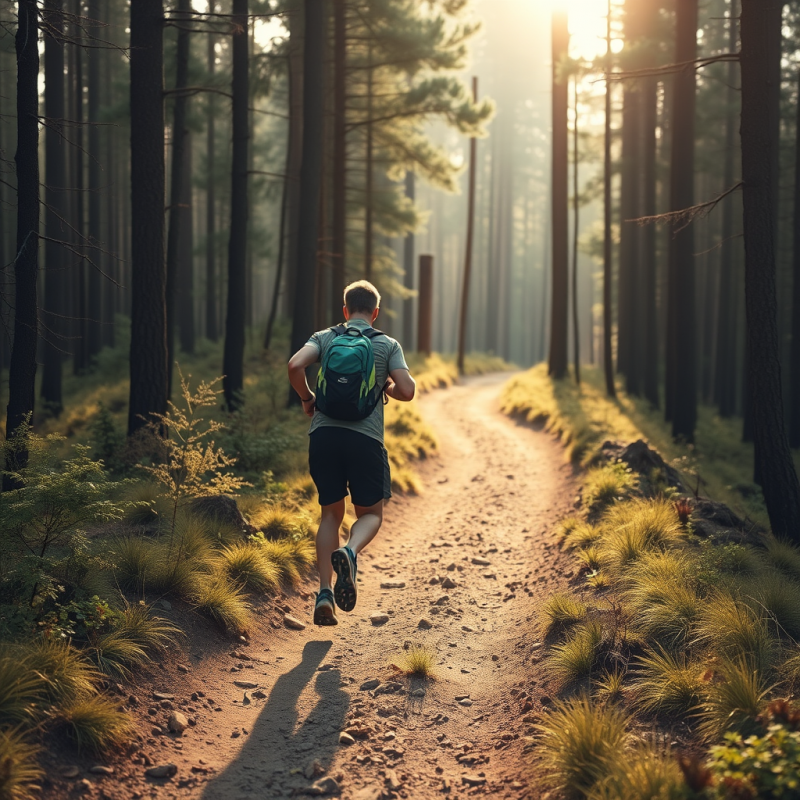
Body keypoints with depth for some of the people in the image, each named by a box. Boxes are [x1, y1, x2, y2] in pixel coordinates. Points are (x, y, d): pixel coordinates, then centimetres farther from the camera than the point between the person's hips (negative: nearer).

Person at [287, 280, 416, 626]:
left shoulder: (324, 338, 9)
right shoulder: (388, 345, 7)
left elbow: (295, 365, -9)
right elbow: (407, 391, -5)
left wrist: (306, 397, 8)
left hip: (323, 434, 2)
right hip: (365, 438, -2)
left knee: (331, 513, 15)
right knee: (370, 514, 12)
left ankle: (325, 593, 3)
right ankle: (350, 552, -22)